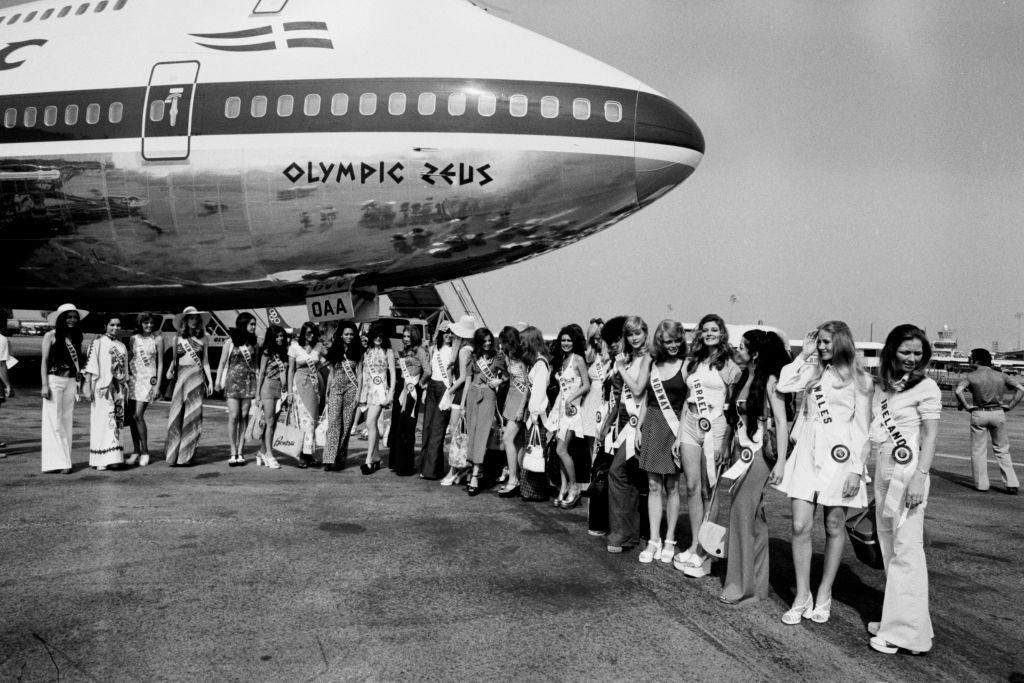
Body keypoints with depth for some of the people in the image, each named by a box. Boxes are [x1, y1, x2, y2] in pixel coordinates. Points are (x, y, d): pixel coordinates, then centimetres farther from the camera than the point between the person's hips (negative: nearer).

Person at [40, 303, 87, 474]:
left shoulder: (76, 338, 12)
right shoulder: (51, 336, -1)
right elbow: (44, 361, -3)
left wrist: (79, 383, 6)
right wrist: (45, 385, -9)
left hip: (71, 382, 5)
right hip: (54, 380, -4)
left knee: (67, 421, 5)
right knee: (54, 421, -3)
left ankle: (64, 460, 9)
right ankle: (58, 461, -1)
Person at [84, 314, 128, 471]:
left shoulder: (121, 346, 15)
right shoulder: (97, 343, -2)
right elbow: (90, 367, -7)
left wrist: (124, 390, 16)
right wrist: (88, 387, -13)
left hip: (117, 389, 6)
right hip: (102, 388, -6)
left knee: (116, 422, 6)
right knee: (103, 421, -8)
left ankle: (113, 458, 11)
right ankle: (101, 459, -6)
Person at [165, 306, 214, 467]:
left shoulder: (202, 339, 9)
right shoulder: (178, 338, 9)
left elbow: (205, 362, 11)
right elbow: (174, 359, 14)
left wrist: (210, 381, 6)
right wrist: (170, 369, -6)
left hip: (197, 377, 0)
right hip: (181, 375, 0)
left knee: (193, 415, -1)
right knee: (177, 415, -6)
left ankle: (187, 455, 5)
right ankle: (173, 454, -1)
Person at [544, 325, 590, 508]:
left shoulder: (578, 359, -7)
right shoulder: (561, 360, 14)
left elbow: (586, 386, -10)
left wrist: (570, 399, -15)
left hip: (571, 407, -7)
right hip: (559, 405, 7)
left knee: (561, 449, -10)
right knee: (559, 449, 4)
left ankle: (574, 488, 3)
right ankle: (564, 488, 11)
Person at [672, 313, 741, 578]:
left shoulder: (728, 365, 0)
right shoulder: (692, 363, 15)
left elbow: (734, 405, -2)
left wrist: (726, 443, -9)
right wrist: (678, 435, 14)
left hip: (715, 425, -4)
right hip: (690, 424, 5)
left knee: (710, 490, -2)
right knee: (692, 487, 3)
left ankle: (706, 549, 6)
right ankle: (694, 546, 10)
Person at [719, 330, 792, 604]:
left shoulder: (770, 381, -10)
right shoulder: (744, 378, 12)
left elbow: (782, 422, -14)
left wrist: (781, 461, -19)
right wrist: (731, 451, 11)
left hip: (760, 453, -7)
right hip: (741, 452, 7)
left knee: (743, 513, -6)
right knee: (754, 517, 11)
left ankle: (741, 584, 4)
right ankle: (757, 582, 20)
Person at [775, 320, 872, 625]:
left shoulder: (858, 378, 2)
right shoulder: (813, 371, 12)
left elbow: (863, 428, -1)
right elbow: (783, 385, -7)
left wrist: (857, 469, -8)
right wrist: (804, 354, 2)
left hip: (839, 457, -3)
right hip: (807, 454, 3)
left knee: (834, 528, 7)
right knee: (800, 526, -1)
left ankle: (824, 595, 21)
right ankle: (802, 596, 10)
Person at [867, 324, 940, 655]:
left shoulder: (926, 388, -6)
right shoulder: (882, 386, 13)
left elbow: (930, 437, -9)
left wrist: (920, 477, -18)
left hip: (908, 473, -7)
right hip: (882, 471, 7)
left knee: (906, 548, -6)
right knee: (888, 546, 12)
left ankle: (909, 631, 2)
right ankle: (894, 619, 23)